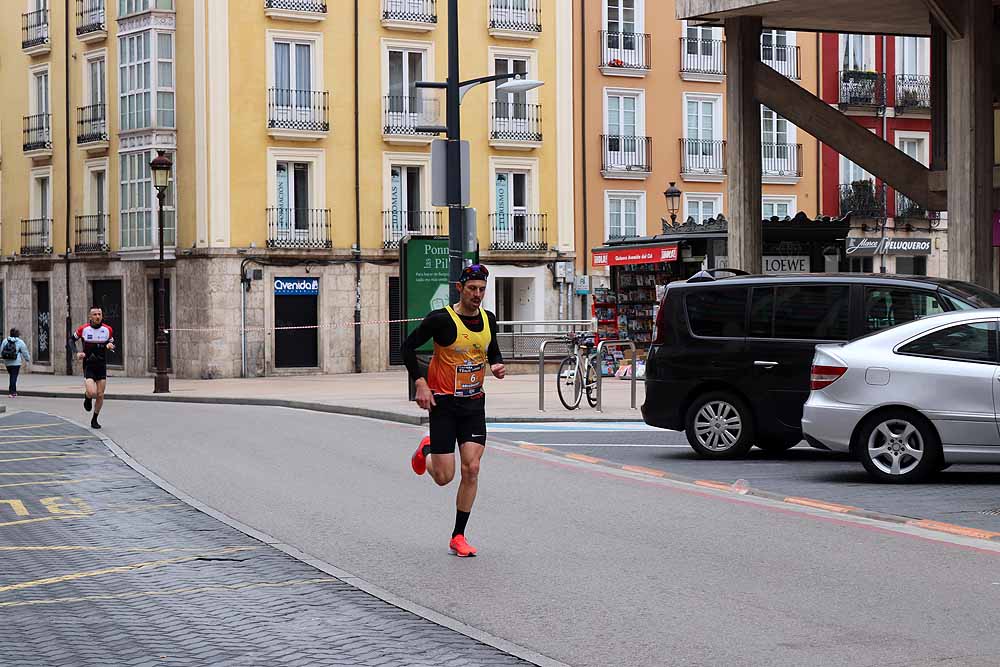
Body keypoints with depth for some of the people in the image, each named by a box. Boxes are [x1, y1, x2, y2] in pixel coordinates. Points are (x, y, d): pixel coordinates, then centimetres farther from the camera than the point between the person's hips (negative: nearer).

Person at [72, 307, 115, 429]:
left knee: (100, 395, 3)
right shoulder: (83, 329, -5)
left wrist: (111, 346, -9)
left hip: (102, 366, 3)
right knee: (92, 392, -20)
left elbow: (112, 343, 16)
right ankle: (87, 397, 18)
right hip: (88, 366, -3)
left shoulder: (108, 330, 1)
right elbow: (72, 340, 10)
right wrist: (76, 353, -5)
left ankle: (94, 419, 21)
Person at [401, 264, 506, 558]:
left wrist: (497, 365, 0)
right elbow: (408, 346, -6)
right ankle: (426, 451, 34)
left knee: (471, 469, -6)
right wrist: (420, 383, -15)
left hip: (474, 403, 4)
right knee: (444, 477, -4)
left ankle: (458, 536, 5)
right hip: (443, 402, -4)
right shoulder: (441, 319, -14)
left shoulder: (488, 319, 3)